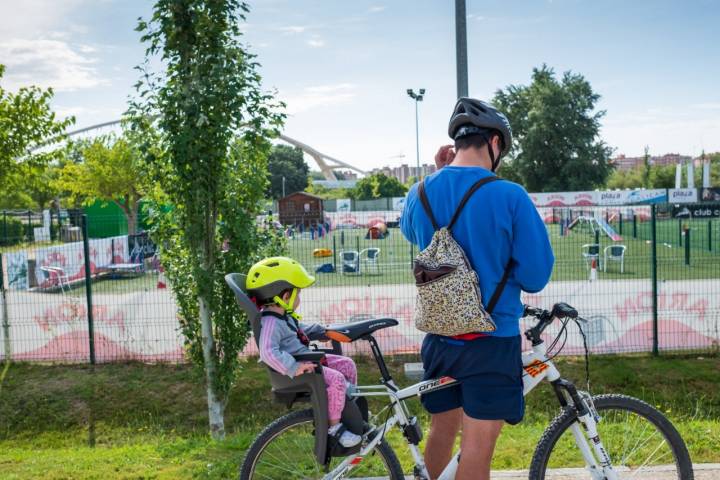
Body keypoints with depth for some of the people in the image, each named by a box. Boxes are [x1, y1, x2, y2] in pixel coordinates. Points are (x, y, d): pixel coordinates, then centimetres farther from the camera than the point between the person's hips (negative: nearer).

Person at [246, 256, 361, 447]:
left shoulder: (284, 316, 11)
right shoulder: (271, 322, -24)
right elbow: (268, 352, -37)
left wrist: (321, 332, 23)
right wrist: (294, 368, -38)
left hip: (306, 359, 11)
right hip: (299, 370, -11)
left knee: (347, 364, 10)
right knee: (337, 379, -25)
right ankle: (334, 426, -13)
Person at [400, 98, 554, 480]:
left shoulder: (420, 193, 0)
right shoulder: (509, 196, -15)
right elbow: (537, 277, -10)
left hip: (438, 336, 5)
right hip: (491, 338, -5)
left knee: (442, 429, 22)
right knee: (478, 447, 3)